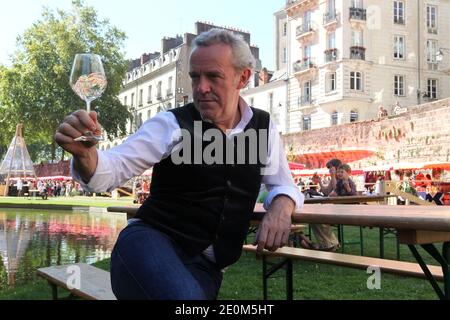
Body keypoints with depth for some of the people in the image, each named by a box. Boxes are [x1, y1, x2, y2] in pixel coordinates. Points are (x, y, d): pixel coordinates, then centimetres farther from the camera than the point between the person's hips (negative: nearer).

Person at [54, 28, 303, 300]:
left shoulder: (263, 127, 6)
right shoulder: (172, 124, -6)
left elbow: (283, 185, 14)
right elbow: (112, 169, -12)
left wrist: (282, 206, -10)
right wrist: (85, 152, -36)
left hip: (205, 266, 4)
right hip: (150, 242, -4)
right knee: (186, 296, -33)